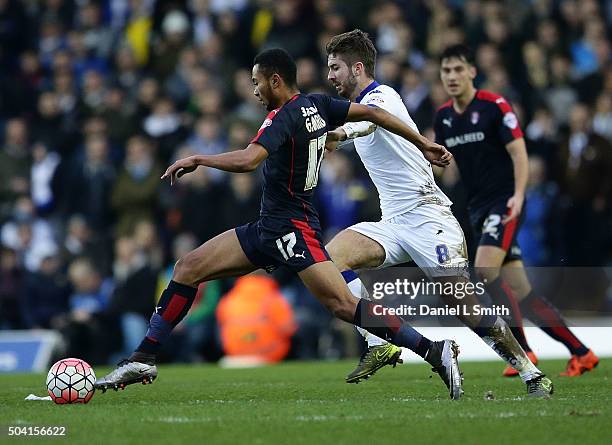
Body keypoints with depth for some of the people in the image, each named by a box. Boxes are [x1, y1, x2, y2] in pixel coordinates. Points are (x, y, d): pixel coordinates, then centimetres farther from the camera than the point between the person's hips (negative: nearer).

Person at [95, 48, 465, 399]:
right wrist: (424, 144, 20)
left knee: (343, 305, -18)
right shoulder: (316, 106, 8)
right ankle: (144, 359, 9)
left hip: (292, 230, -10)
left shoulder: (284, 117, -18)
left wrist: (197, 160, -18)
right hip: (269, 227, 10)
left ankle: (436, 351, -16)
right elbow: (371, 113, 12)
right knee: (189, 268, 6)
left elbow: (247, 160, -33)